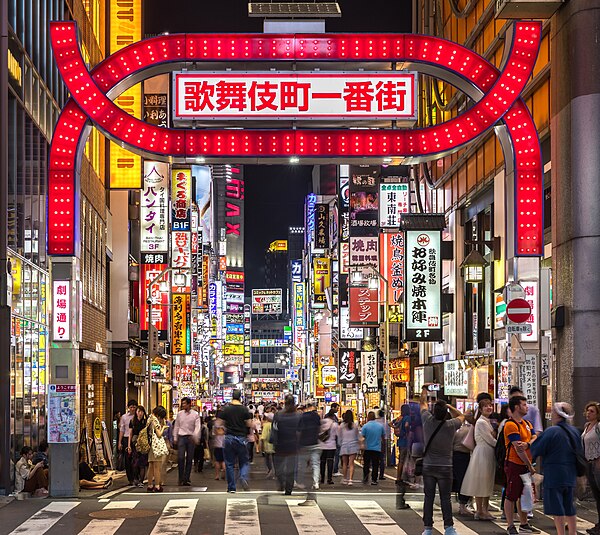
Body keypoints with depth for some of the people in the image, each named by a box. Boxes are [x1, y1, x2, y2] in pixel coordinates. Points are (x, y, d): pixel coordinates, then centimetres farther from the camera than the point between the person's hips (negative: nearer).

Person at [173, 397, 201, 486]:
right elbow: (176, 426, 13)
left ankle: (186, 479, 9)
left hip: (191, 438, -1)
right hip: (181, 437, 1)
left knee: (189, 459, 3)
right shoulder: (179, 414, 8)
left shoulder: (195, 414, 1)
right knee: (180, 458, -8)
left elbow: (197, 427, -6)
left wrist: (195, 437, -21)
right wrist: (175, 438, 8)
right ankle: (181, 479, -3)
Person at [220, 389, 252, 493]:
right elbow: (249, 424, -4)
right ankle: (243, 477, -18)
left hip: (229, 438, 1)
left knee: (229, 463, 7)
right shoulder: (244, 409, -4)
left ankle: (231, 487, 7)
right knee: (244, 462, 10)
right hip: (241, 438, -1)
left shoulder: (226, 409, 0)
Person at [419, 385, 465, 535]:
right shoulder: (450, 425, -11)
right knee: (445, 498, 1)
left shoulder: (428, 421, -8)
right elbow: (461, 416, 13)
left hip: (428, 467, 1)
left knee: (429, 498, 5)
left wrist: (424, 390, 26)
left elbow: (423, 403, 11)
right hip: (445, 467, -1)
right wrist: (449, 407, 8)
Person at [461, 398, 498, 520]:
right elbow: (490, 440, -13)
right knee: (480, 482, -4)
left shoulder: (488, 422, 16)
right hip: (482, 453, -9)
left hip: (490, 453, 9)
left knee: (488, 482, 10)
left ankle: (485, 510, 15)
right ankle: (479, 511, -1)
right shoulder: (481, 422, -13)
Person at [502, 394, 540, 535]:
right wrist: (530, 466, -12)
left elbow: (536, 438, 4)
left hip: (525, 465, 9)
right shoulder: (511, 425, -14)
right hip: (514, 464, -9)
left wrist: (527, 444, -19)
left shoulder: (526, 423, 15)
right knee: (511, 496, -3)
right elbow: (518, 449, -17)